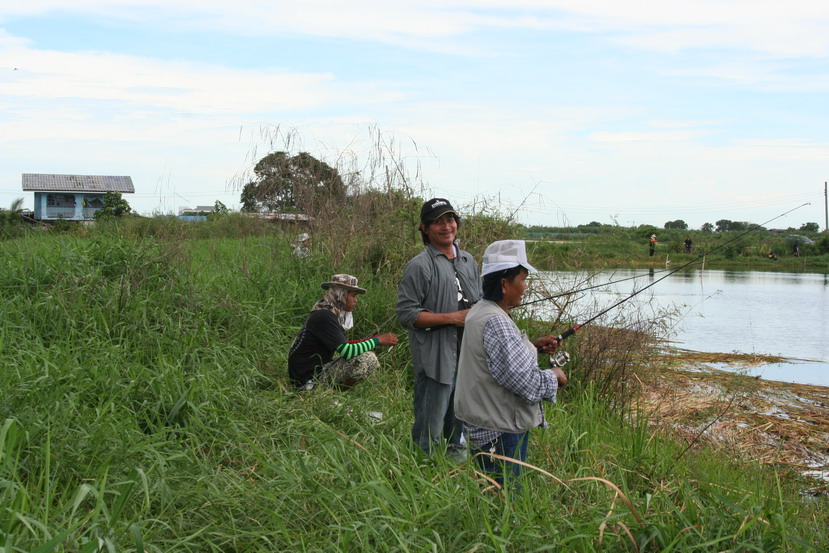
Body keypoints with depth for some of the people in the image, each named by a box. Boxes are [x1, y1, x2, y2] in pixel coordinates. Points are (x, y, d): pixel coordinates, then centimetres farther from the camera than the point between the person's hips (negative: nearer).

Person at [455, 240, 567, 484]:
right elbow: (521, 379, -27)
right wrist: (553, 376, -9)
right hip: (500, 431, -10)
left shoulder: (480, 311, 8)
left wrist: (533, 347, 12)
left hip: (482, 424, 10)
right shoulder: (496, 322, -24)